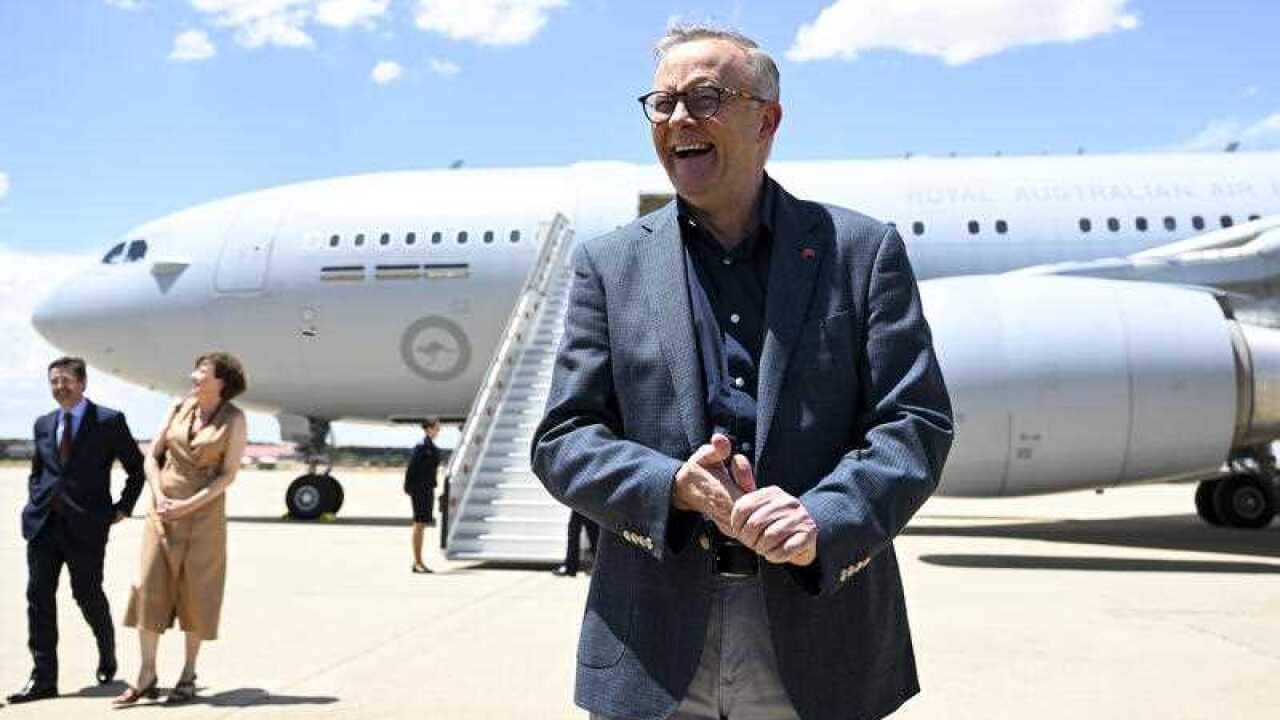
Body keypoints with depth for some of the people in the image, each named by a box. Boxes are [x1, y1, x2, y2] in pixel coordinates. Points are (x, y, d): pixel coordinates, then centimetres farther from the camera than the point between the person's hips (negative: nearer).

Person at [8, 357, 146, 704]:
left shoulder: (109, 421, -2)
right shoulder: (43, 424, 13)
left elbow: (138, 467, 2)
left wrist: (122, 509, -1)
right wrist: (35, 500, 11)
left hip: (85, 525, -4)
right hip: (42, 522, 4)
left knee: (88, 596, 5)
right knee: (39, 596, 0)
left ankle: (107, 656, 31)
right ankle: (43, 678, 6)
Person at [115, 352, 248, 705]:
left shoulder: (234, 419, -6)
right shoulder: (179, 408, 6)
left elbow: (229, 474, -10)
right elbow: (152, 456, 7)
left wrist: (188, 506, -16)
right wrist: (159, 497, -8)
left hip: (203, 512, -4)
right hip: (163, 510, 4)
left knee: (195, 590, 1)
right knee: (149, 586, -3)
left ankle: (188, 676, 13)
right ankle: (146, 676, 4)